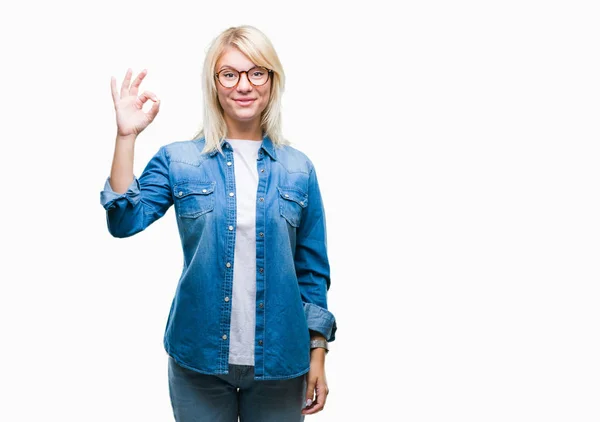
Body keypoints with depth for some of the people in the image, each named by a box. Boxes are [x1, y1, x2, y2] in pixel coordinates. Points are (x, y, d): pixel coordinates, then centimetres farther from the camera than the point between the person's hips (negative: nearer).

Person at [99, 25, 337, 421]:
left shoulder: (298, 169, 2)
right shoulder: (177, 160, -1)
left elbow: (312, 271, 5)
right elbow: (124, 221, -14)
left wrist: (318, 355, 3)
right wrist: (126, 136, -20)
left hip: (279, 362, 1)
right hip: (200, 358, -1)